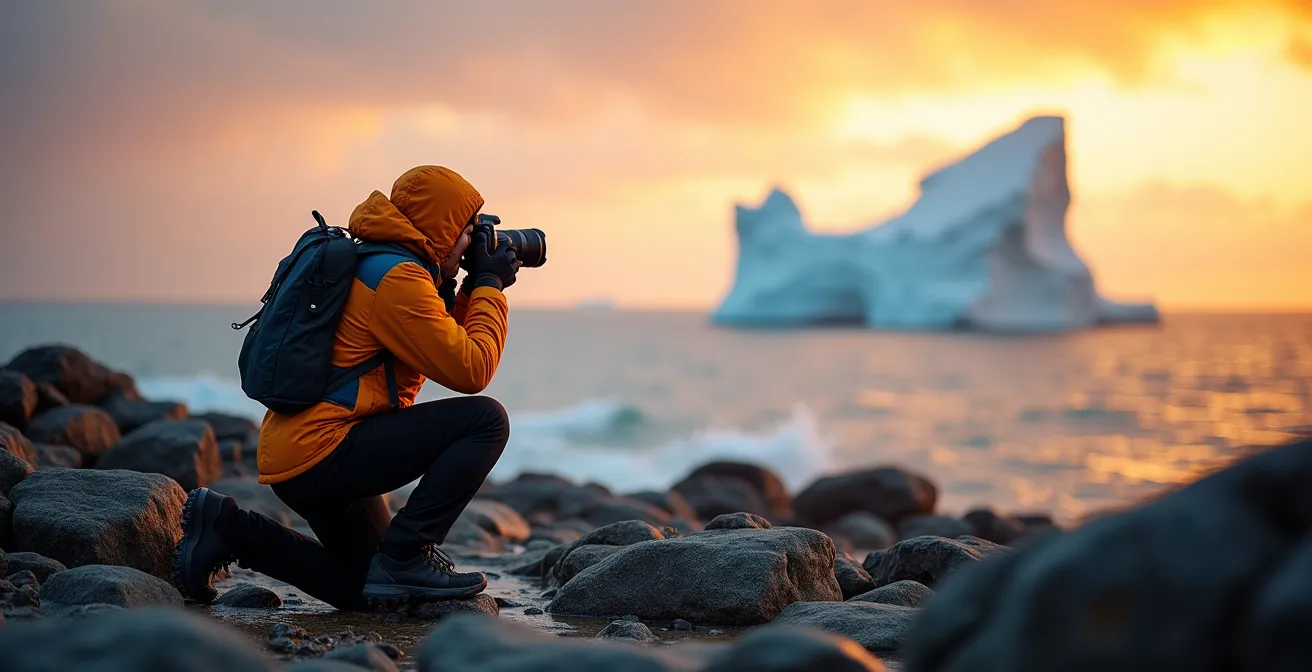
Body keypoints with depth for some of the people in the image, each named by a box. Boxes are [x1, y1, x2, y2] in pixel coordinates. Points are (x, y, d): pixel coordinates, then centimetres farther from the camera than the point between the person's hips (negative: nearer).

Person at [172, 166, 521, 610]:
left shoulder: (377, 265, 17)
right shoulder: (398, 278, -16)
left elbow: (449, 347, 24)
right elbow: (470, 370, -17)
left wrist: (474, 289, 15)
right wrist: (489, 286, -5)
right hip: (322, 448, -11)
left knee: (359, 590, 22)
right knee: (486, 419, -15)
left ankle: (228, 528, 15)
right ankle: (406, 557, -14)